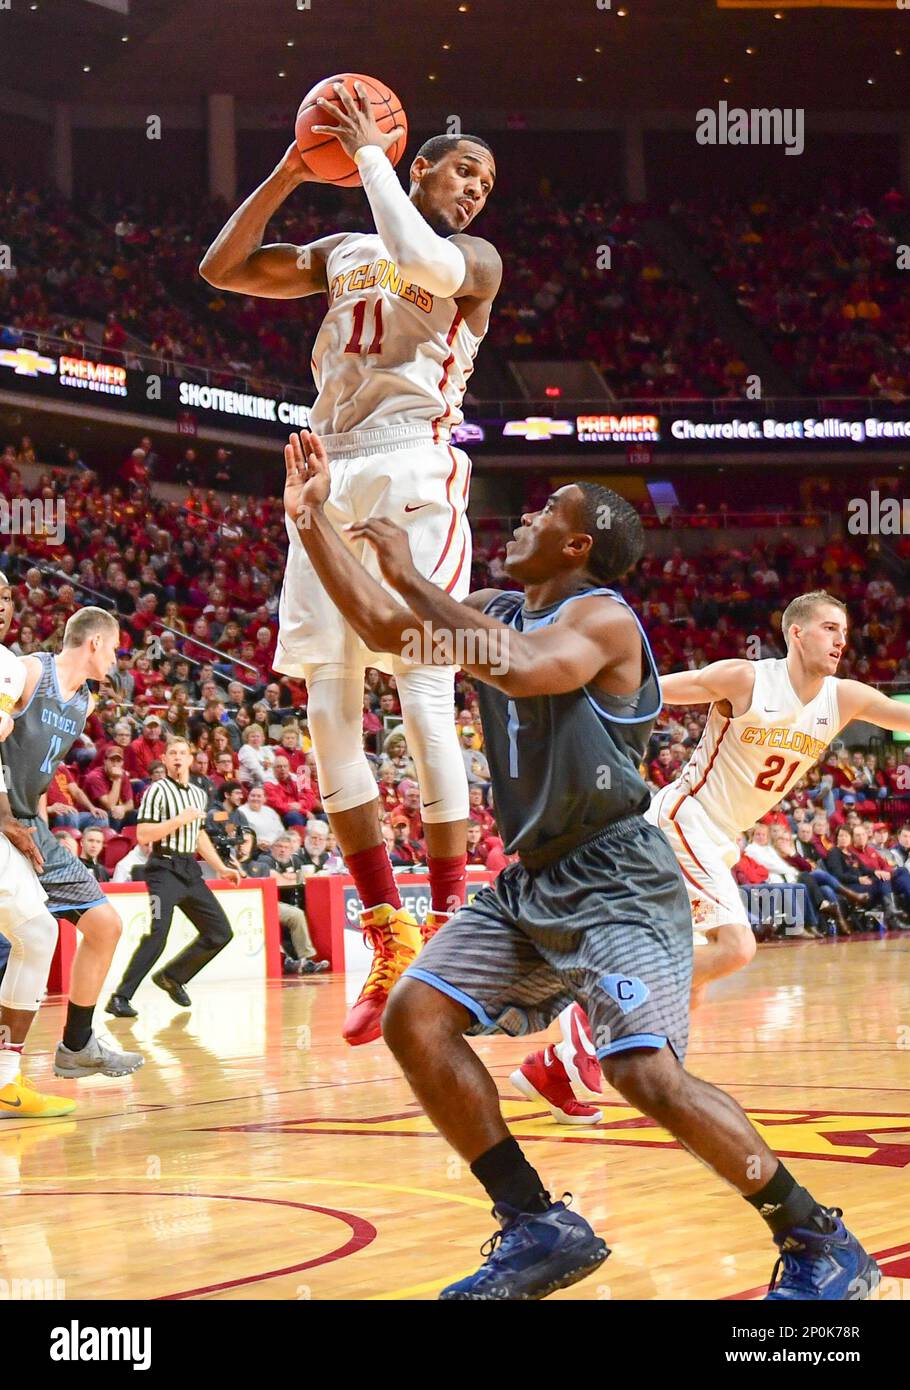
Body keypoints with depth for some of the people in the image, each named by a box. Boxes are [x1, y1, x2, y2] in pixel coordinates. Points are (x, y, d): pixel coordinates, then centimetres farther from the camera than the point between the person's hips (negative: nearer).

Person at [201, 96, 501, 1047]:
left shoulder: (474, 258, 6)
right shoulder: (341, 252, 22)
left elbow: (422, 263, -17)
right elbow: (222, 269, 17)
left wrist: (370, 155, -6)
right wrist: (291, 172, 10)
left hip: (416, 476, -5)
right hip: (330, 480, 5)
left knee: (424, 694, -13)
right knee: (328, 709, -1)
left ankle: (449, 932, -10)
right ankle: (388, 935, 4)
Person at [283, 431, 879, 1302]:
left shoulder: (603, 617, -14)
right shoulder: (501, 611, 12)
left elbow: (523, 669, -34)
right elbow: (380, 625, 19)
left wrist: (412, 580, -27)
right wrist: (310, 518, 14)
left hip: (616, 880, -9)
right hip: (533, 881, 9)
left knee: (646, 1073, -22)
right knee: (414, 1018, 0)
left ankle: (822, 1247, -7)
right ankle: (539, 1229, 5)